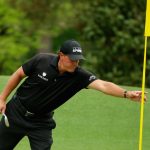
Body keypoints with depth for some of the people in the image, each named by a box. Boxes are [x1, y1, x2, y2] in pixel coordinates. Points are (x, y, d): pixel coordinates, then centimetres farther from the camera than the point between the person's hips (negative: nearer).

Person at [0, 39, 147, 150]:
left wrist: (127, 94, -54)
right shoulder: (41, 60, -21)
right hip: (17, 112, -1)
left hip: (41, 122, 1)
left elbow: (103, 85, -38)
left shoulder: (79, 76, -22)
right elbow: (19, 74, -6)